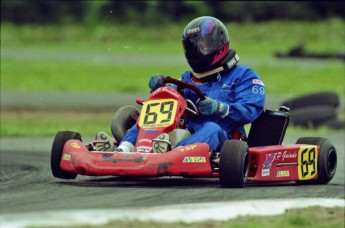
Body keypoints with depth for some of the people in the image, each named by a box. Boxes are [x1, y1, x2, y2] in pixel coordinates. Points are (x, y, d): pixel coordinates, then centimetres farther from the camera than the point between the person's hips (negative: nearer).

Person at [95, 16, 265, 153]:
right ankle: (124, 149, -36)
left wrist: (219, 107, -23)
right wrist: (160, 89, -9)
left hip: (221, 141, -5)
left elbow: (250, 110, -7)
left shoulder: (244, 76, 8)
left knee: (211, 128, -37)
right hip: (187, 135, 5)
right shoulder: (189, 78, 26)